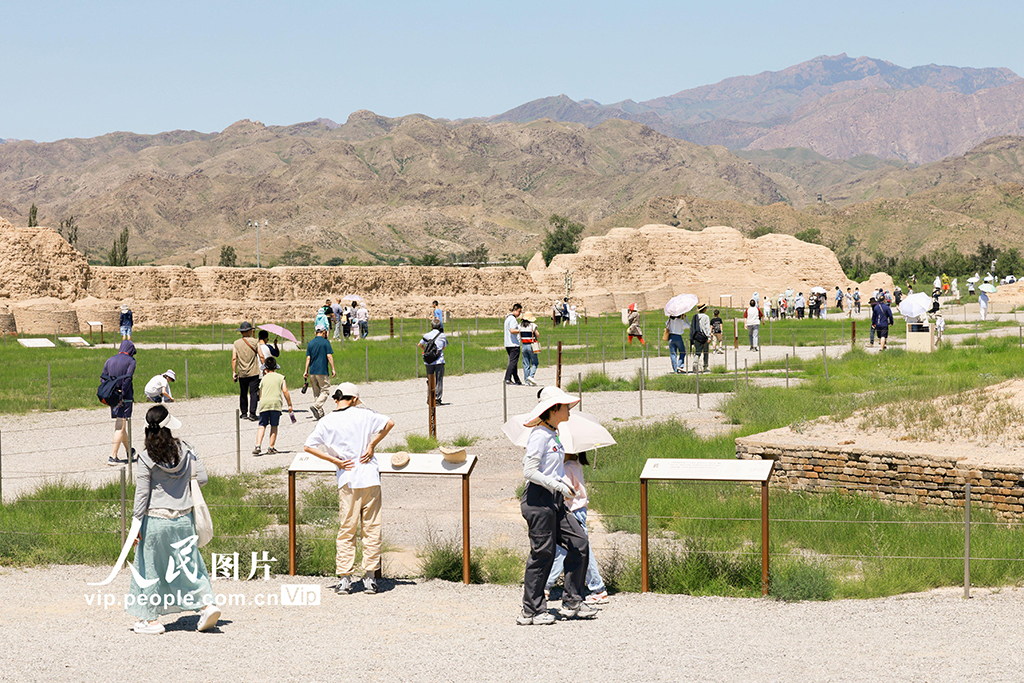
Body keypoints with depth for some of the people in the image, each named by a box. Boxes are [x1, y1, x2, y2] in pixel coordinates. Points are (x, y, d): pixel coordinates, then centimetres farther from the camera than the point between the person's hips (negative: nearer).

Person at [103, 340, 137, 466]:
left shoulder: (110, 360, 11)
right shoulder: (131, 361, -5)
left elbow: (102, 377, 4)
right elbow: (127, 379, -16)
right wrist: (122, 396, -16)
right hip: (125, 398, -6)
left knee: (120, 426, 18)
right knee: (121, 427, -4)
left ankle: (129, 451, 34)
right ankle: (113, 457, -10)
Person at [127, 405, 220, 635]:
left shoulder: (146, 459, -13)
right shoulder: (186, 450, -4)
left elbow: (141, 494, -10)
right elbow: (202, 479, 1)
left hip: (155, 521, -3)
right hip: (184, 518, 3)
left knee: (150, 568, 9)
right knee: (189, 563, 15)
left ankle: (151, 620, 15)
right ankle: (207, 604, 2)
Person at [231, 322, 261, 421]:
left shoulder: (236, 343, 2)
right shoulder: (254, 342, -3)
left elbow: (234, 358, -3)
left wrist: (234, 372, 0)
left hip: (242, 373, 3)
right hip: (254, 372, -3)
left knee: (243, 393, 13)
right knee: (253, 393, -2)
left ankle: (244, 413, 16)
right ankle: (252, 414, -9)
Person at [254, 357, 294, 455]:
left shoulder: (263, 379, 19)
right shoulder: (280, 377, 13)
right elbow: (285, 391, 3)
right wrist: (290, 405, 7)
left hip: (263, 403, 1)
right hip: (276, 403, -1)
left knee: (262, 425, 4)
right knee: (274, 426, 8)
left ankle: (258, 446, -12)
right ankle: (271, 448, 5)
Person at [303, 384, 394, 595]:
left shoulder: (326, 422, 1)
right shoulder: (363, 414, -1)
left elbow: (309, 446, -2)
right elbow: (389, 423, -2)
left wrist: (335, 461, 0)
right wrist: (372, 444, 2)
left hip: (347, 482, 0)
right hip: (371, 478, 0)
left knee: (346, 531, 8)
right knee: (372, 529, 6)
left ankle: (344, 578, 4)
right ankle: (370, 577, 5)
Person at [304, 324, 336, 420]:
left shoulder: (310, 343, 9)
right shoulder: (325, 342, -4)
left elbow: (308, 358, 7)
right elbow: (329, 356, -9)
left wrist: (306, 371, 9)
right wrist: (333, 369, -5)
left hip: (312, 372, 5)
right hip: (322, 371, -5)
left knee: (316, 393, 12)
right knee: (325, 391, 0)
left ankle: (320, 413, 12)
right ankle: (315, 406, -22)